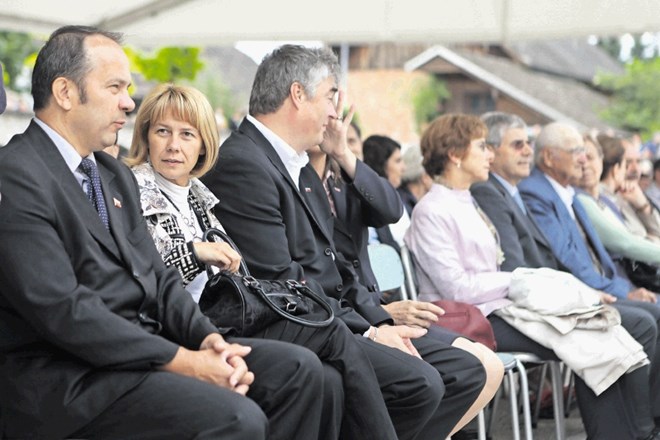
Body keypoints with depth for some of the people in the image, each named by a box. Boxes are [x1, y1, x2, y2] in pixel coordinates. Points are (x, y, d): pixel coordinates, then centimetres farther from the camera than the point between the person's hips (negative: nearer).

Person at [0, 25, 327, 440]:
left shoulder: (117, 175, 17)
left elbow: (158, 277, 15)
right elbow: (63, 310, -20)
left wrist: (207, 339, -5)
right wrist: (181, 361, -19)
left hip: (143, 345, 9)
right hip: (67, 377, -9)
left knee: (299, 368, -2)